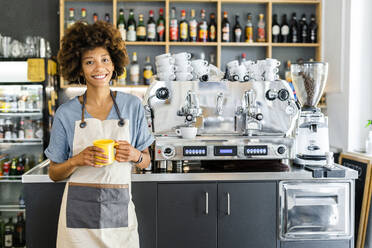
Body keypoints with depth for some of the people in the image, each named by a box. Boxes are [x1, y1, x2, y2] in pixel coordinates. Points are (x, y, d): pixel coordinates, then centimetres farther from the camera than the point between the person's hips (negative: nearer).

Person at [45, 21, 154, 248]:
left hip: (119, 210, 1)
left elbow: (146, 161, 10)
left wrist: (135, 155, -12)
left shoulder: (133, 106, 2)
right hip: (78, 210, -1)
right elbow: (54, 173, 4)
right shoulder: (66, 113, -2)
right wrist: (78, 160, -15)